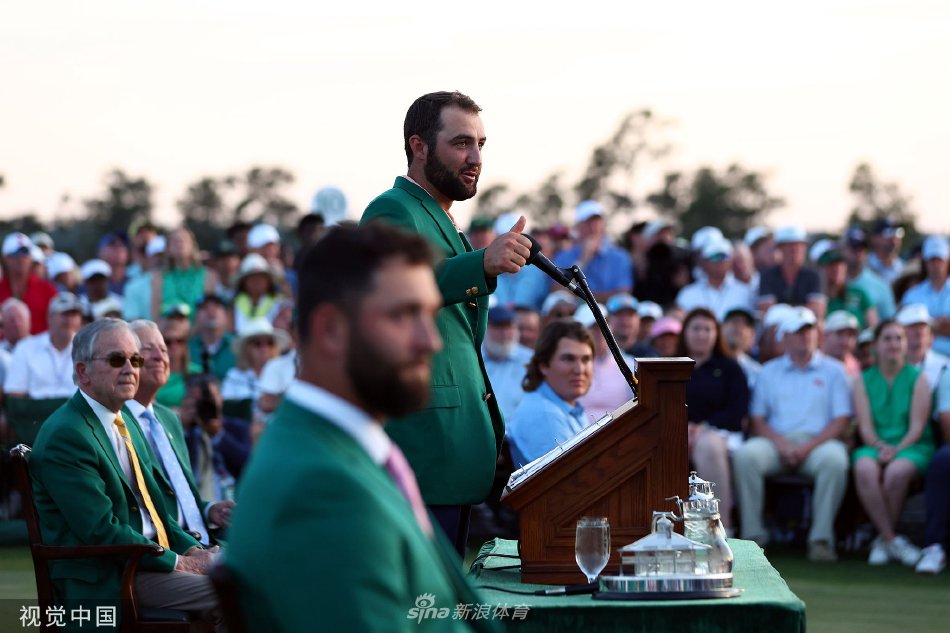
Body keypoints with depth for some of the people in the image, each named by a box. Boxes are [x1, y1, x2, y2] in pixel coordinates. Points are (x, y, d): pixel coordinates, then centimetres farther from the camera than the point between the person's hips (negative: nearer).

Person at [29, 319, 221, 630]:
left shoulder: (127, 424, 17)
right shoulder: (65, 436, -14)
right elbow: (102, 531, -19)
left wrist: (192, 549, 3)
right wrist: (178, 562, -16)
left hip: (153, 555, 10)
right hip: (103, 581, -10)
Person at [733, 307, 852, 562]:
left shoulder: (832, 370, 15)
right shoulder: (769, 371, 20)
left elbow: (841, 420, 5)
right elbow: (757, 419, 11)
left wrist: (808, 446, -11)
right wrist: (781, 444, -10)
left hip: (818, 442, -1)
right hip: (776, 441, 1)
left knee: (835, 459, -36)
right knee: (745, 455, -30)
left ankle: (821, 538, -32)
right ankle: (752, 534, -27)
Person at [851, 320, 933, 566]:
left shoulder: (918, 379, 9)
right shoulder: (864, 381, 14)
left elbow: (917, 426, -2)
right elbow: (865, 425, 4)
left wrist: (897, 449, -18)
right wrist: (881, 446, -16)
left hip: (912, 446, -1)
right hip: (875, 446, 1)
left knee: (896, 472, -37)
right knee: (864, 469, -36)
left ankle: (883, 540, -17)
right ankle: (893, 541, -29)